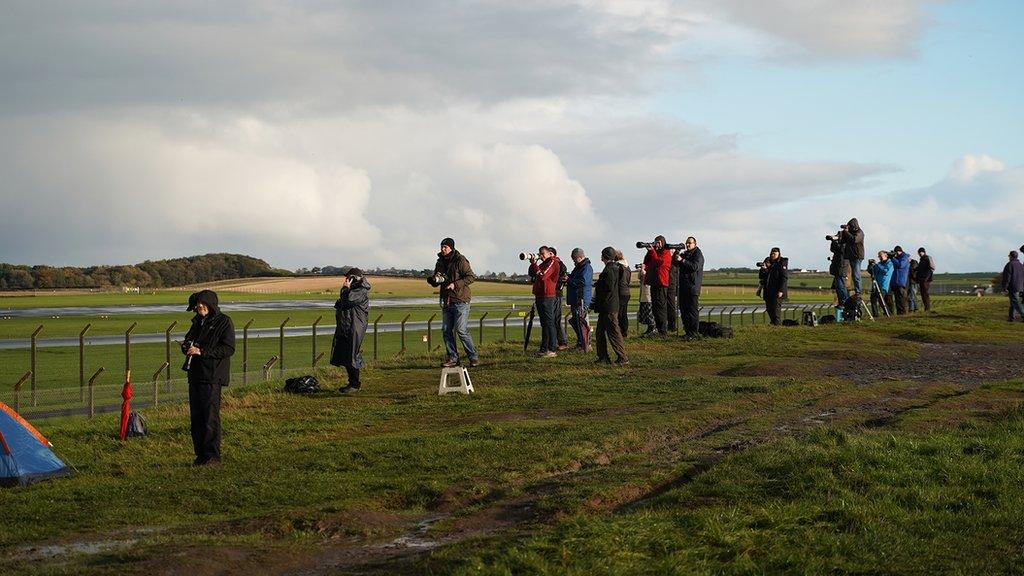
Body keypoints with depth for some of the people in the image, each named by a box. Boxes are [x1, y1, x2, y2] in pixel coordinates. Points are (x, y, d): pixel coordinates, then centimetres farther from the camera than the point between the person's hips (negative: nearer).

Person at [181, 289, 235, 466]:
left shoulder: (224, 322, -6)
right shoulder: (197, 322, 18)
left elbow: (228, 349, -15)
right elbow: (189, 341, 29)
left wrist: (201, 351, -20)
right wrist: (186, 347, 4)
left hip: (212, 376, -8)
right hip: (195, 374, 8)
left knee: (210, 416, -9)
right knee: (196, 416, 8)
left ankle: (213, 455, -6)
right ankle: (200, 454, 14)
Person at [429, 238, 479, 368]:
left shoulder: (460, 261, -9)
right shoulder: (440, 262, 13)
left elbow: (471, 277, -13)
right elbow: (434, 282, 20)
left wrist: (455, 284, -21)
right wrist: (434, 280, -5)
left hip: (460, 300, -7)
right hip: (446, 301, 7)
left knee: (461, 330, -11)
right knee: (446, 331, 4)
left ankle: (474, 357, -1)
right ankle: (453, 358, 11)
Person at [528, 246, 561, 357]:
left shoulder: (552, 262, -9)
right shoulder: (544, 263, 19)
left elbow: (542, 275, -21)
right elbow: (532, 274, 17)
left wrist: (534, 264, -16)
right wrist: (533, 264, 2)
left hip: (547, 296, -10)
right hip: (540, 296, 10)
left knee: (549, 323, -11)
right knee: (544, 323, 13)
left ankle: (551, 349, -12)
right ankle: (544, 349, 19)